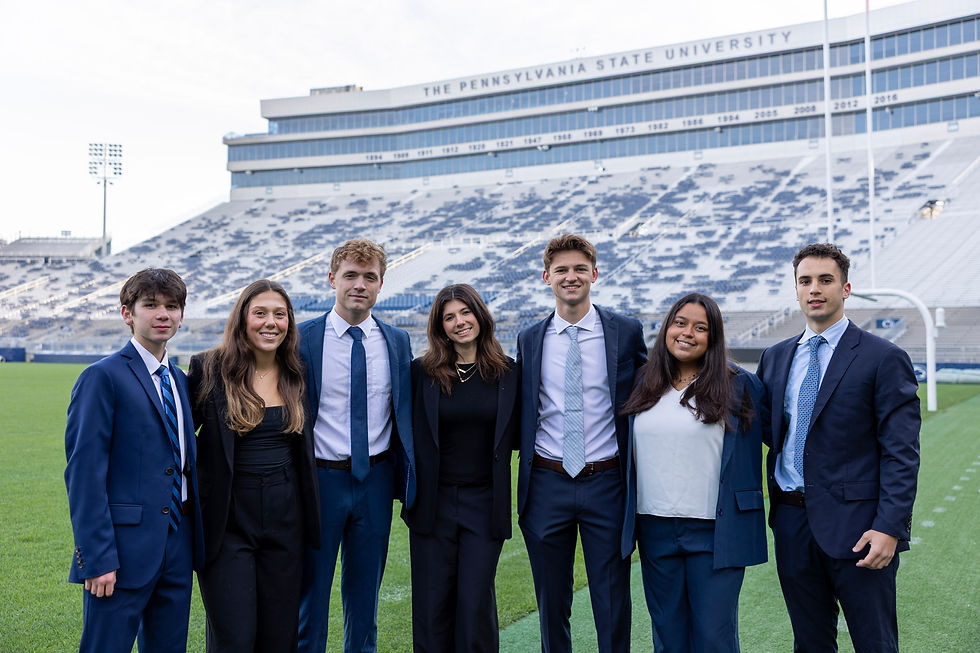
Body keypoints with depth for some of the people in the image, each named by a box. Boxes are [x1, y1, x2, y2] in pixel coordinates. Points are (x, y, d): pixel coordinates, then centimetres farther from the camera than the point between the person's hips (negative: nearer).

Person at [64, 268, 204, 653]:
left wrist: (194, 538, 11)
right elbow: (84, 472, -13)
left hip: (178, 547, 7)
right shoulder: (103, 377, -8)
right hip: (125, 547, -7)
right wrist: (97, 558, -17)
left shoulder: (179, 380, 14)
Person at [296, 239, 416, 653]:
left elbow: (404, 415, 9)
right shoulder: (302, 339, -5)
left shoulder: (397, 342, 5)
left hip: (375, 480, 3)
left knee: (365, 593, 16)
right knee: (310, 592, 8)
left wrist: (405, 480, 4)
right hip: (319, 478, -2)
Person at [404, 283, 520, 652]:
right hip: (433, 501, 0)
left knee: (476, 601, 2)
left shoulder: (508, 372, 2)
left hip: (485, 501, 0)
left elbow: (516, 436, 8)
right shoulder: (421, 371, 0)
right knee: (432, 603, 7)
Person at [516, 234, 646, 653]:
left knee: (612, 603, 7)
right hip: (546, 484, 2)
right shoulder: (529, 340, 6)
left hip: (606, 483, -2)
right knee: (551, 602, 14)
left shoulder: (627, 332, -1)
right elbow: (521, 413, 13)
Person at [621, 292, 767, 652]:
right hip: (655, 530, 4)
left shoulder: (740, 385, -2)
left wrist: (745, 525, 2)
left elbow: (750, 457, 2)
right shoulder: (643, 385, 7)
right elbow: (630, 453, 15)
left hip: (715, 532, -3)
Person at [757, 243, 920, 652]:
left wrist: (889, 527, -18)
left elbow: (901, 454, -10)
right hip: (793, 524, 5)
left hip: (857, 526, -5)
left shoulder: (883, 359, -5)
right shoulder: (775, 358, 11)